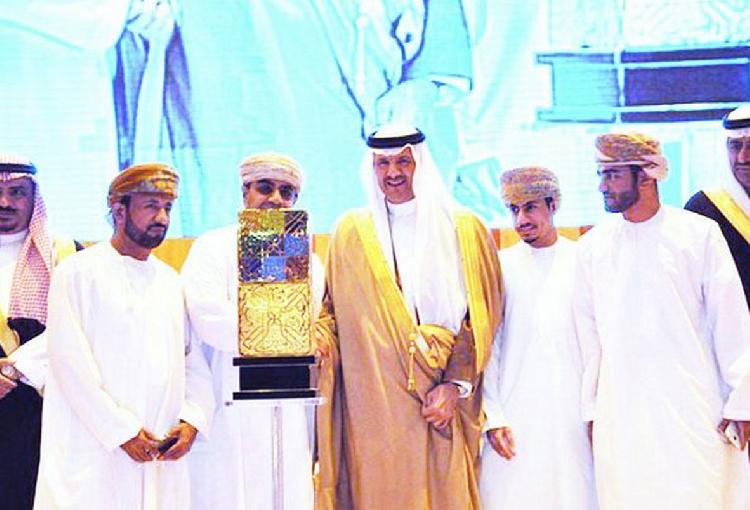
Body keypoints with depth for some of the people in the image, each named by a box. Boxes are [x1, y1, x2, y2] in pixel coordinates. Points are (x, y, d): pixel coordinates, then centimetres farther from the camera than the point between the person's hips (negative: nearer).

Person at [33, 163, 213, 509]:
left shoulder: (170, 281, 16)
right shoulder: (79, 271, -1)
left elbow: (193, 359, 14)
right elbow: (69, 362, -9)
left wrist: (193, 418, -3)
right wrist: (122, 430, -13)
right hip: (93, 453, -5)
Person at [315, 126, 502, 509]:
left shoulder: (464, 230, 6)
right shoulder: (351, 232, 12)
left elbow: (480, 317, 2)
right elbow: (332, 308, 15)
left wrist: (455, 385, -8)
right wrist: (318, 334, -8)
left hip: (443, 405, -1)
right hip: (373, 405, 1)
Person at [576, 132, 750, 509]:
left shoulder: (699, 233, -1)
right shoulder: (593, 245, 7)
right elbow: (588, 333, 10)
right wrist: (590, 408, 9)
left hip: (692, 407, -2)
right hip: (619, 414, 2)